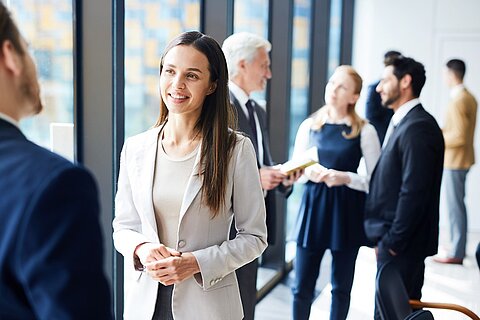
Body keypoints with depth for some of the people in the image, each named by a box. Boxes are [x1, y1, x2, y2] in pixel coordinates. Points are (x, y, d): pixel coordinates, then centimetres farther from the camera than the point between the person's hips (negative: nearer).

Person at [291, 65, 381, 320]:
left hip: (346, 212, -2)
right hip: (312, 208, 2)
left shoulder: (364, 131, -3)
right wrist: (309, 173, -10)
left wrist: (346, 178, -18)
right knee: (301, 288, 4)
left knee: (341, 287, 11)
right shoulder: (308, 126, 6)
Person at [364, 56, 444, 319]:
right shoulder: (401, 122, 13)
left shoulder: (418, 127, -18)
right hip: (391, 239, 9)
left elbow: (414, 192, -22)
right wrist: (383, 237, 13)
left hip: (400, 245, -9)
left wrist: (392, 240, -16)